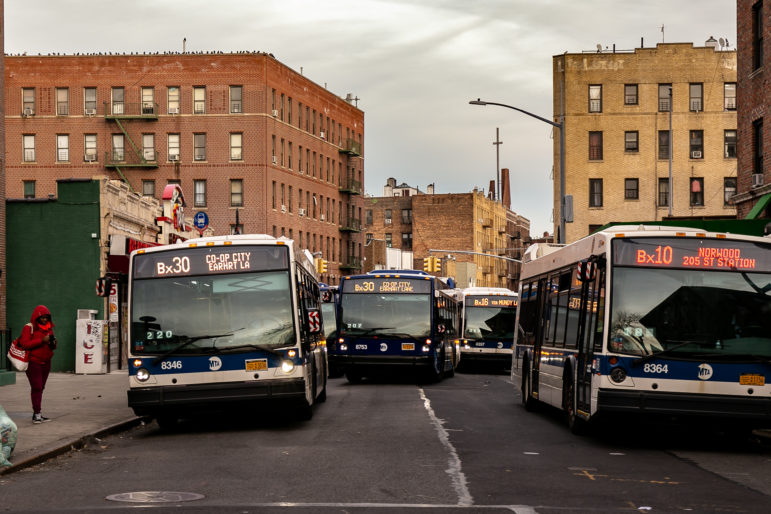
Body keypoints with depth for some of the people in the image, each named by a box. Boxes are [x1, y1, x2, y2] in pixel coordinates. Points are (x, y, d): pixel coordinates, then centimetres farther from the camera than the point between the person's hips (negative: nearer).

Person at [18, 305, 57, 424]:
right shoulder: (29, 328, -7)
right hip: (33, 363, -6)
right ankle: (36, 414, -13)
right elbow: (25, 344, -18)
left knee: (40, 387, 7)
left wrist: (53, 343, -7)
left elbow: (53, 347, 18)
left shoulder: (49, 328, 14)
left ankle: (37, 414, 10)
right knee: (36, 387, -12)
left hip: (45, 363, 6)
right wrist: (42, 340, -23)